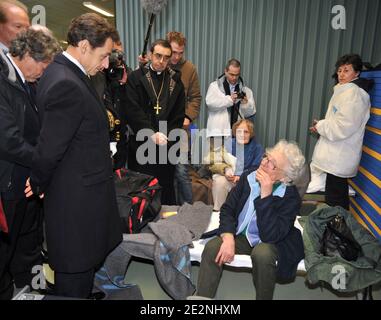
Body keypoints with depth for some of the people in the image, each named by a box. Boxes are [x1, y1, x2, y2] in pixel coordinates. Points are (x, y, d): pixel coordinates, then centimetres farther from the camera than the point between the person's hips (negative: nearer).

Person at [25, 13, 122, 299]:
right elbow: (49, 149, -22)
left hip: (76, 197, 10)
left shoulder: (64, 73, 9)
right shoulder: (67, 85, -24)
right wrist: (39, 186, -4)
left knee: (81, 270, 26)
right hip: (79, 203, -9)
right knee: (75, 283, 11)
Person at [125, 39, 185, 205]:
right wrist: (152, 134, -15)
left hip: (167, 145, 2)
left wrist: (166, 136, -5)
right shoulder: (136, 78, 1)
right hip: (141, 145, -2)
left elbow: (179, 115, 6)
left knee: (166, 187, 9)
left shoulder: (175, 81, 9)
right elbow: (133, 110, -8)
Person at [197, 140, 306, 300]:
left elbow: (270, 235, -28)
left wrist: (266, 194, -33)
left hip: (269, 243, -3)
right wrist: (228, 238, -20)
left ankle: (264, 297, -9)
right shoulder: (248, 178, -6)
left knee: (263, 254, -35)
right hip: (239, 236, 4)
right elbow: (227, 209, -3)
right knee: (212, 247, -22)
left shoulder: (291, 197, -19)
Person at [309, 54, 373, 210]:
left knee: (335, 202, -4)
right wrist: (322, 125, 8)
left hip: (339, 159, -10)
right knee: (339, 198, 17)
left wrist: (320, 126, -9)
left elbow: (344, 126, -22)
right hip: (337, 156, 10)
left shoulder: (354, 93, -14)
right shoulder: (345, 91, 18)